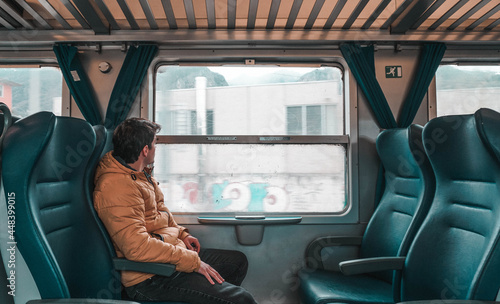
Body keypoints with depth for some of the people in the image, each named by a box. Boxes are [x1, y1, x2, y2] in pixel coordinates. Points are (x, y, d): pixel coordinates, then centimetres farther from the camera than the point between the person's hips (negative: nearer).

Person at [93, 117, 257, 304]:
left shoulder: (138, 173, 11)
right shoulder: (116, 187, -23)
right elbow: (138, 246, -30)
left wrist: (181, 234, 9)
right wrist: (193, 262, -24)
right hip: (150, 279, -11)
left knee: (238, 261, 18)